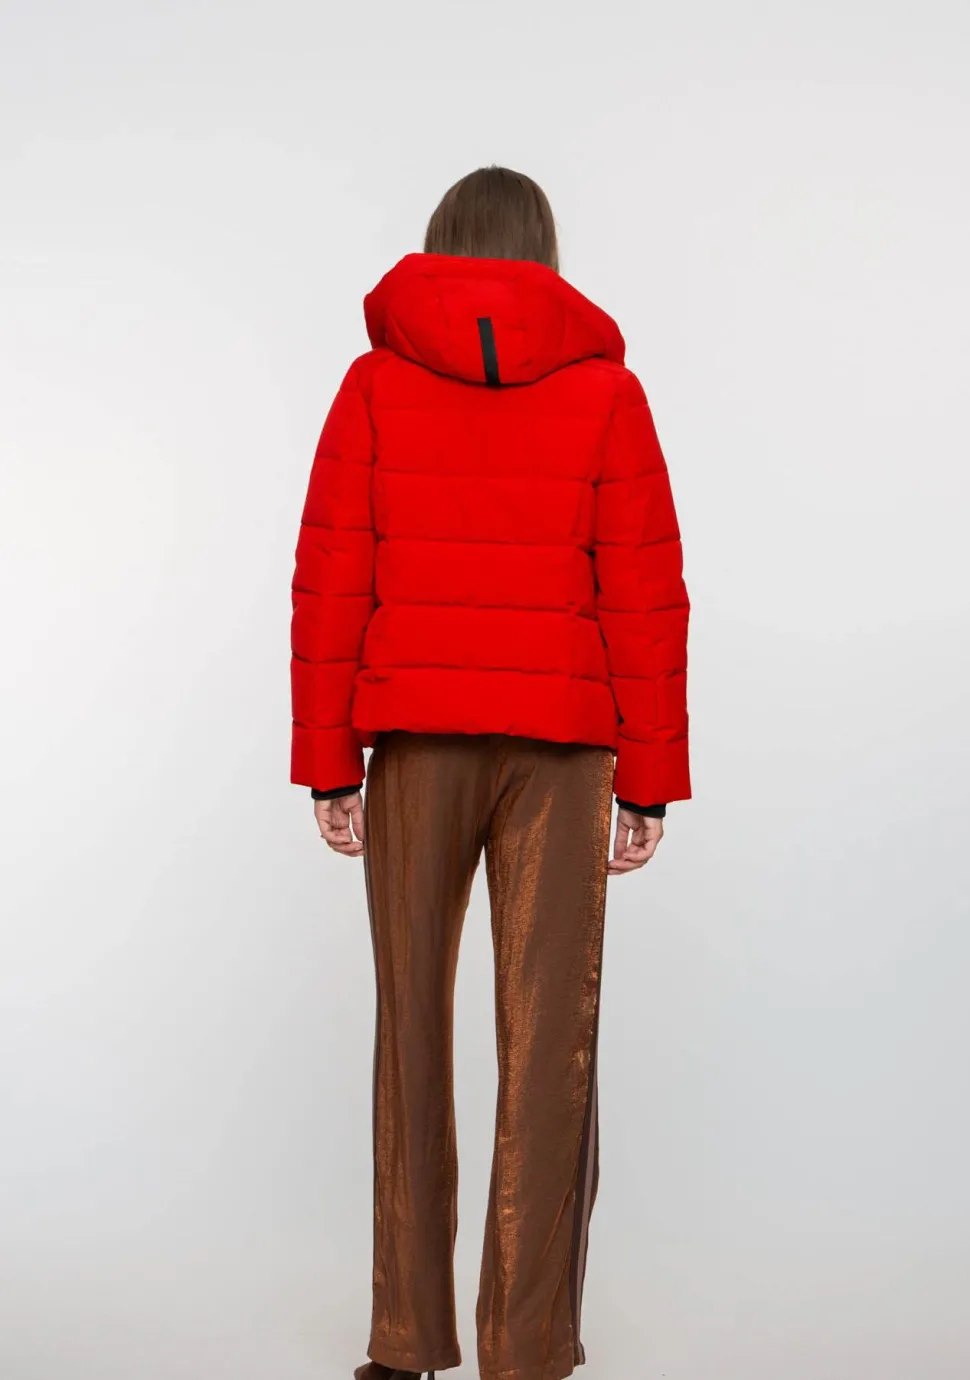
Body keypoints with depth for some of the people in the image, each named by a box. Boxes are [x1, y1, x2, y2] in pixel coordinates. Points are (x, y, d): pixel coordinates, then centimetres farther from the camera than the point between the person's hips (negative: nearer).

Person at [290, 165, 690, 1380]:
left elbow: (332, 582, -2)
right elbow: (644, 593, -3)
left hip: (415, 739, 1)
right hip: (560, 743, -1)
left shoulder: (375, 381, 4)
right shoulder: (606, 388, 3)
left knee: (411, 1028, 9)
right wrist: (650, 781, 0)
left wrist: (325, 766, 1)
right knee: (548, 1040, 1)